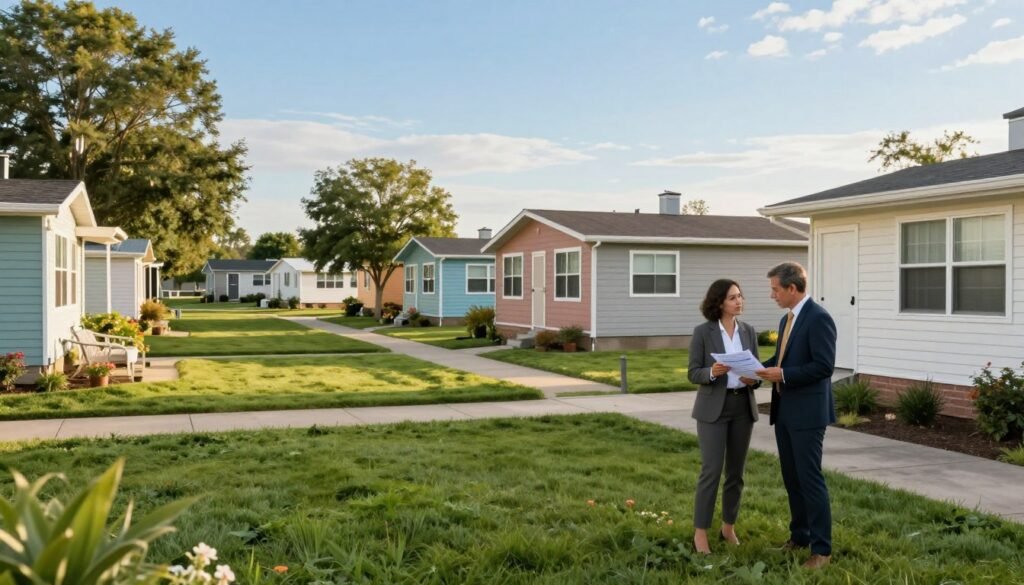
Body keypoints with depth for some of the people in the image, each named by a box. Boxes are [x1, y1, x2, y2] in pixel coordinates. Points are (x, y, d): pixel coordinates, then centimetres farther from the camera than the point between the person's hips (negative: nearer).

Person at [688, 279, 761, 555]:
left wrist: (753, 379, -14)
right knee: (711, 471, -7)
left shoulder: (749, 331, 6)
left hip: (743, 406, 4)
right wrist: (712, 372, -26)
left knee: (736, 471, 10)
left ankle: (728, 527, 24)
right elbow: (693, 373, -6)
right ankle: (700, 532, 4)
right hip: (713, 408, -4)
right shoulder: (702, 332, -7)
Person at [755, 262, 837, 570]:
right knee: (791, 478, 15)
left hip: (807, 412, -9)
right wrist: (762, 368, 5)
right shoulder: (787, 319, 14)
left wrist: (783, 375, -22)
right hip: (784, 411, 9)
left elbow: (824, 366, -21)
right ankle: (800, 535, 28)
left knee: (810, 478, -4)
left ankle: (821, 548, 5)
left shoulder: (819, 317, -15)